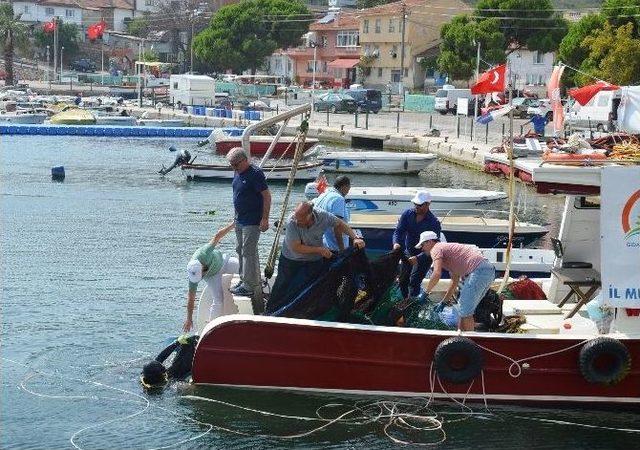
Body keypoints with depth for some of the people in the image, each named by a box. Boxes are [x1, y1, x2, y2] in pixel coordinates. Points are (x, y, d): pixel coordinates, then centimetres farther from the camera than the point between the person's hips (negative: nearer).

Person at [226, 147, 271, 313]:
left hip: (252, 222, -9)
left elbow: (267, 195, -18)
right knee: (240, 250, 15)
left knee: (248, 252, -8)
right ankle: (244, 280, 26)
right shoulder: (238, 174, 10)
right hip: (240, 220, 9)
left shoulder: (255, 174, -17)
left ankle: (249, 286, -5)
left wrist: (265, 219, -20)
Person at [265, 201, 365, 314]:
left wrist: (355, 238, -16)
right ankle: (271, 314, 26)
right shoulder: (292, 222, -32)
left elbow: (340, 224, -6)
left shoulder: (322, 216, -24)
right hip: (291, 260, -2)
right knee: (282, 287, 8)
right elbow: (296, 247, -29)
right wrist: (320, 249, -27)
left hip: (314, 261, 2)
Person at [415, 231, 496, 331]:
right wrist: (443, 302, 31)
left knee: (465, 310, -6)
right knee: (464, 308, 16)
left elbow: (437, 274, -14)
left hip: (478, 270, -10)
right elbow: (455, 282, 32)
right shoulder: (447, 248, 31)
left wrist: (426, 293, -3)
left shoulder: (436, 249, 2)